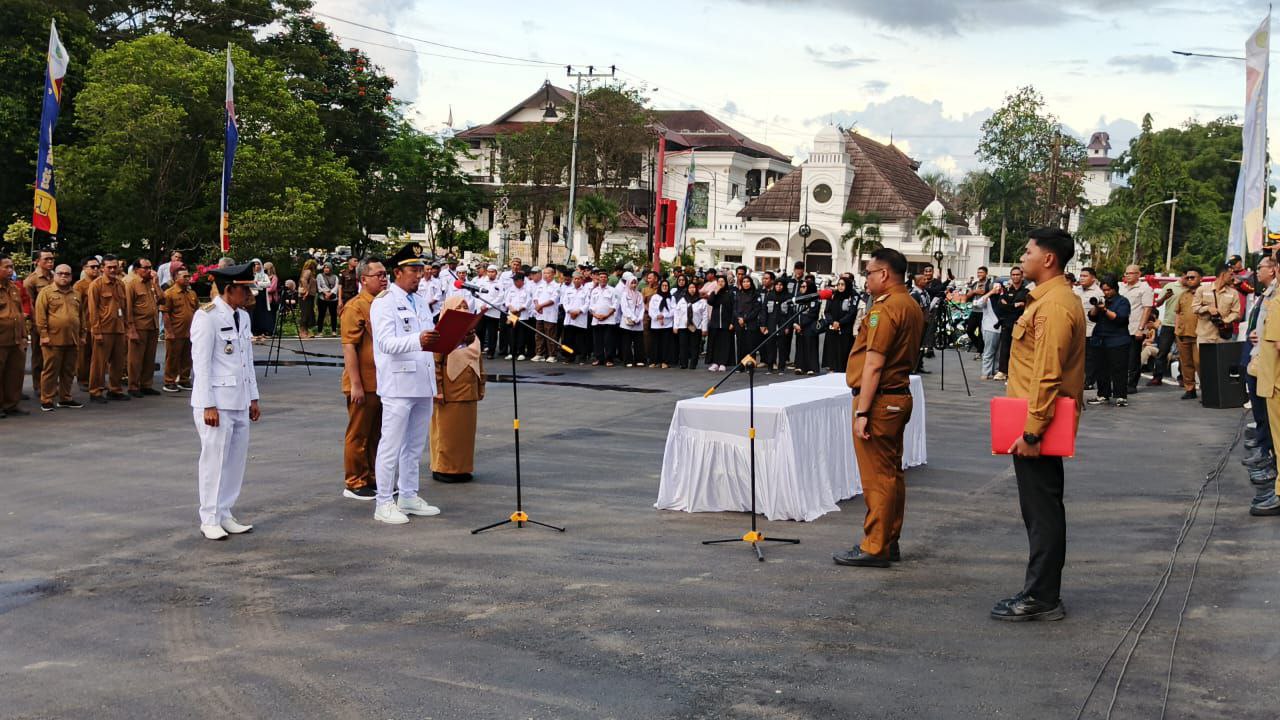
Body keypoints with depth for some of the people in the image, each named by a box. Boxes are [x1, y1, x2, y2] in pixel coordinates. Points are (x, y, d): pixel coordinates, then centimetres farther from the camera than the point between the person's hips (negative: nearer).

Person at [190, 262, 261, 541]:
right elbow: (201, 363, -14)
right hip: (216, 401, -8)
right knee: (214, 460, -1)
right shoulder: (207, 317, -12)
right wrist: (208, 405, -16)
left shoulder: (242, 316, 13)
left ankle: (225, 515, 20)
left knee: (237, 458, 10)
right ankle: (209, 520, 9)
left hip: (239, 402, 8)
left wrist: (253, 398, 16)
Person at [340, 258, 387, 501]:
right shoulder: (355, 307, -12)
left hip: (383, 383, 8)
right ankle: (354, 484, 10)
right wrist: (355, 384, -20)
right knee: (358, 435, 2)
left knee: (377, 435, 14)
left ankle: (372, 479, 24)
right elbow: (349, 347, -16)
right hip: (364, 384, -7)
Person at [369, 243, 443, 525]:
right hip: (398, 385, -8)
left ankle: (408, 497, 24)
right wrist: (418, 340, -36)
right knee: (391, 445, -3)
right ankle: (384, 504, 2)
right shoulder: (384, 302, -8)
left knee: (415, 445, 14)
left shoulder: (419, 301, 18)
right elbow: (387, 343, -20)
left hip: (423, 384, 8)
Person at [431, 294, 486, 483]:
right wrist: (437, 390, -16)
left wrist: (481, 387, 15)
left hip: (468, 393, 6)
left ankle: (463, 467, 18)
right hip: (449, 394, -6)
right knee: (446, 431, 0)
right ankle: (442, 468, 8)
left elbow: (479, 361, 18)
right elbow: (434, 363, -12)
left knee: (466, 431, 9)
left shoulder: (472, 335, 12)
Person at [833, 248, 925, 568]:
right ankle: (889, 542, 22)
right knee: (892, 472, 14)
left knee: (877, 476, -5)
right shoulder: (913, 306, 13)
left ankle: (874, 548, 0)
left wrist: (862, 412, -21)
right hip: (900, 394, 10)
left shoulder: (884, 309, -17)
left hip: (879, 399, -10)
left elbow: (874, 365, -22)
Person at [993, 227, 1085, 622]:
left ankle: (1040, 598, 3)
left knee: (1041, 512, -4)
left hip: (1037, 426, -11)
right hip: (1043, 424, 11)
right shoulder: (1051, 299, 15)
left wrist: (1031, 431, -24)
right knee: (1044, 510, 15)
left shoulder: (1054, 305, -19)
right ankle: (1043, 592, 23)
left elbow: (1047, 375, -24)